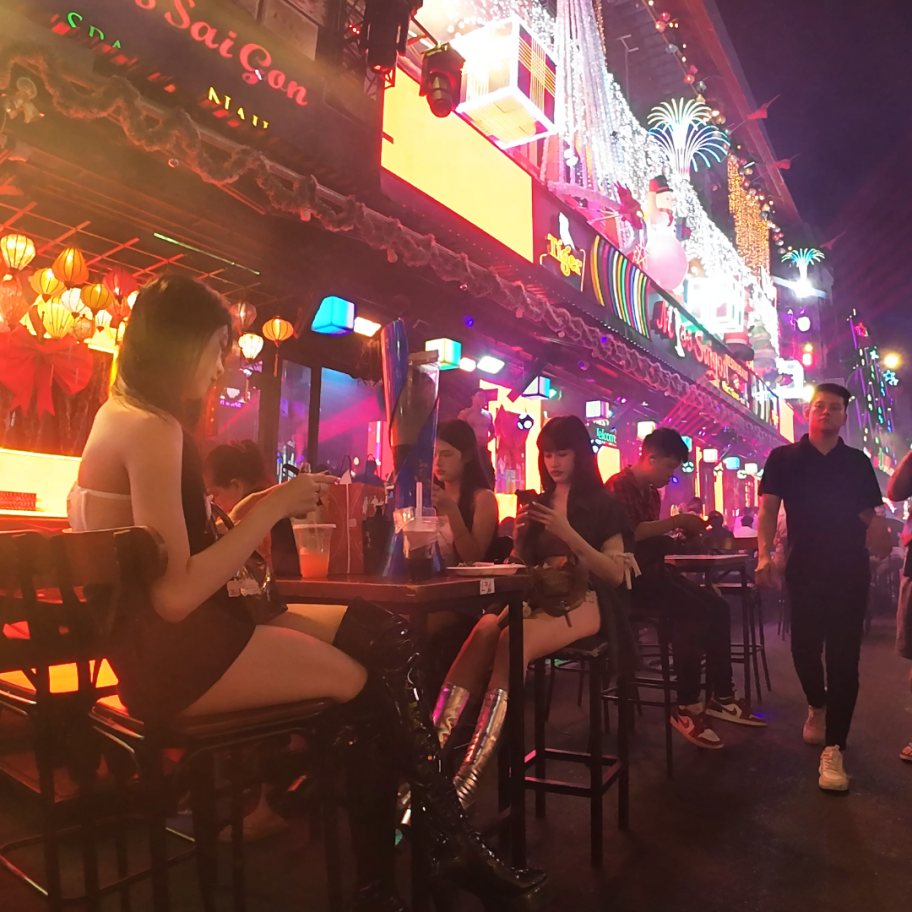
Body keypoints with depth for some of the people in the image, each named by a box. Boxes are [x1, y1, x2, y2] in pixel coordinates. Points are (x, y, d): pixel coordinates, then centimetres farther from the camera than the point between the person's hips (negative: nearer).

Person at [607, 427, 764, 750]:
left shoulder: (651, 493, 17)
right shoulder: (619, 486, -10)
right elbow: (628, 535, -24)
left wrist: (685, 533, 3)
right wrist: (675, 521, -17)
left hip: (655, 571, 9)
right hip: (631, 576, -9)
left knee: (717, 608, -5)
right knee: (694, 613, -23)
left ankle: (721, 696, 3)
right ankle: (687, 708, -14)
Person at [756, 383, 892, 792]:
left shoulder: (858, 462, 9)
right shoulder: (783, 458, 3)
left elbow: (871, 515, 10)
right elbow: (768, 509, -3)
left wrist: (880, 532, -15)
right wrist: (764, 554, -18)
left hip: (850, 571, 1)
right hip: (804, 569, -1)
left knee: (843, 657, -1)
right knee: (804, 647, 6)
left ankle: (833, 750, 5)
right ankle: (817, 705, 39)